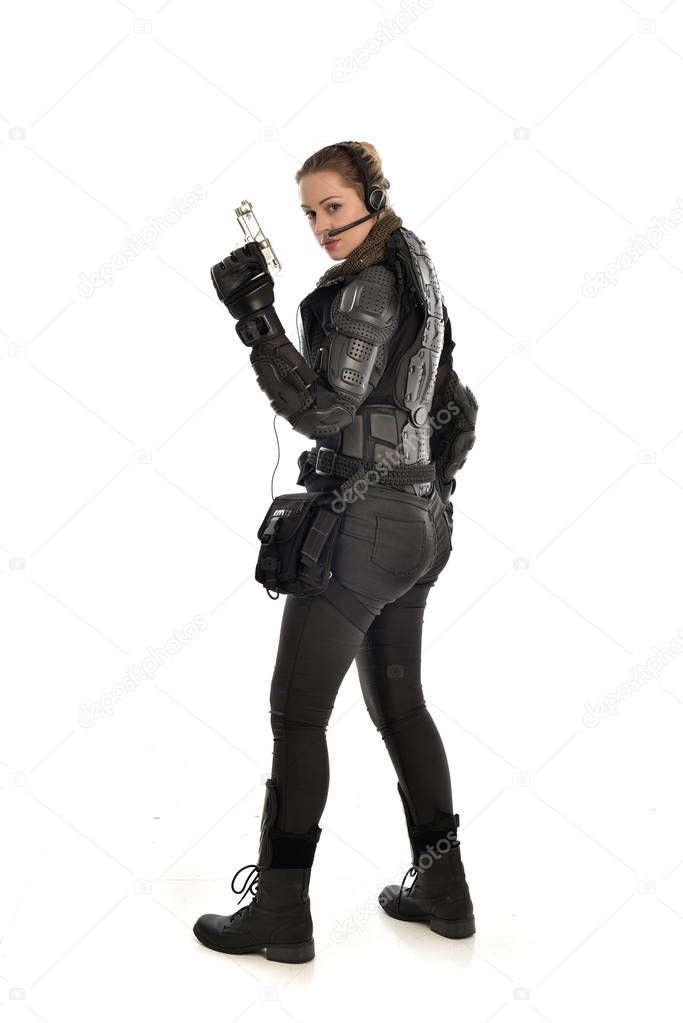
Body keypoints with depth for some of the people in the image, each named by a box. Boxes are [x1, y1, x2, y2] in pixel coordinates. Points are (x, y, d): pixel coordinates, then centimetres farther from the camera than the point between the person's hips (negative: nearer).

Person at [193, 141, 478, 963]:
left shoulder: (369, 287, -13)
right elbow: (450, 406, 20)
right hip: (419, 517, 10)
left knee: (296, 714, -1)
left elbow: (323, 412, -18)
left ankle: (280, 912, 9)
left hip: (362, 518, -10)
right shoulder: (415, 274, 16)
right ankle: (443, 888, 25)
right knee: (399, 703, 17)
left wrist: (257, 322, -20)